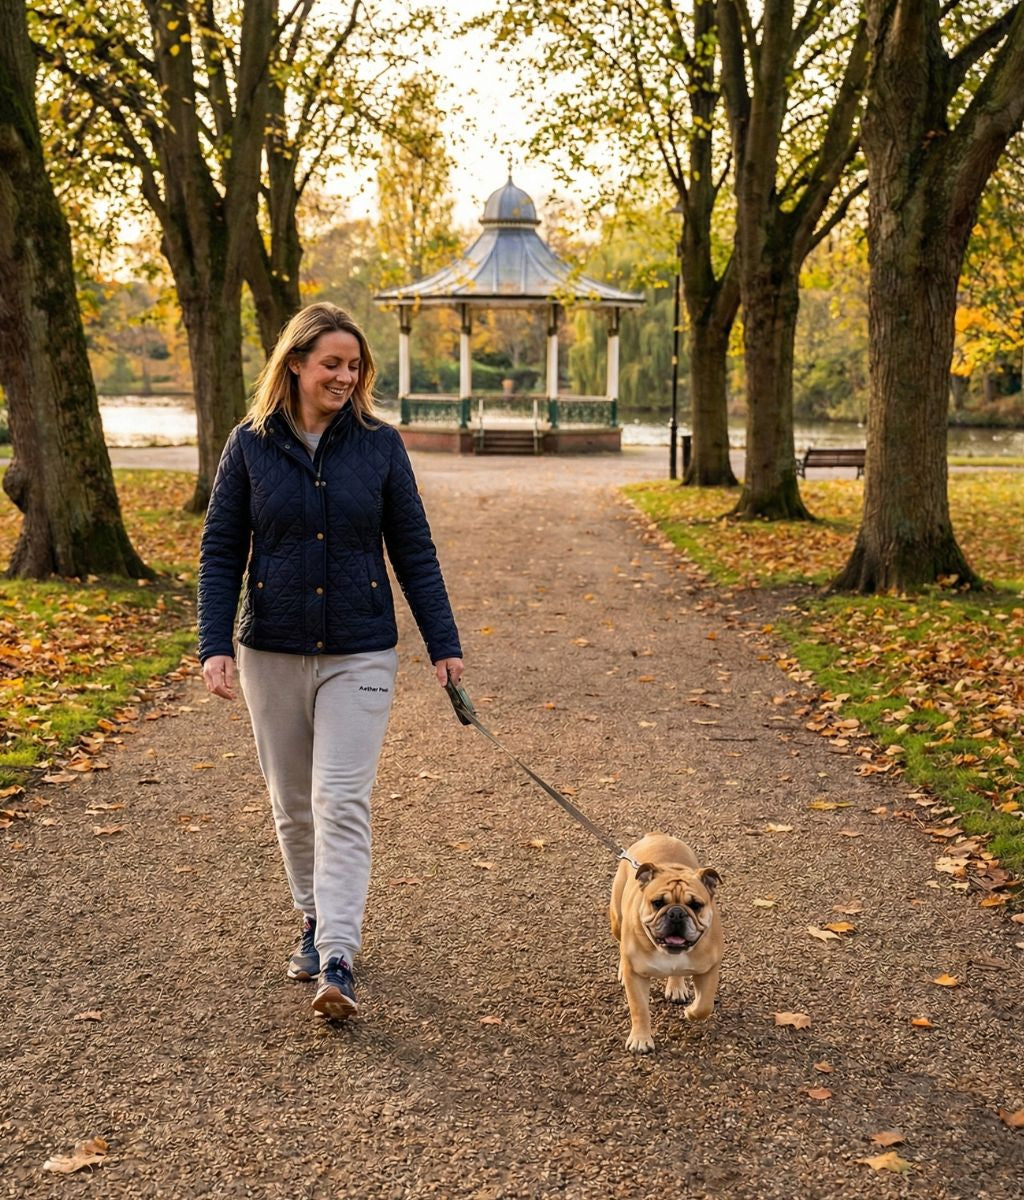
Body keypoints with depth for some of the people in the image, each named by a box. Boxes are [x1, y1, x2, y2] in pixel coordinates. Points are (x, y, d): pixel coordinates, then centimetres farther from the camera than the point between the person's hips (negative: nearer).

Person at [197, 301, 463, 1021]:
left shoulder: (380, 444, -2)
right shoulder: (251, 445, -1)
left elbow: (414, 550, 2)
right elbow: (221, 552, 1)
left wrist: (444, 643, 0)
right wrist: (217, 645, -9)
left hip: (360, 655, -2)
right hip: (273, 653, 2)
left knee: (342, 805, -8)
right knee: (293, 802, 13)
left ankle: (337, 961, -9)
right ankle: (317, 918, 33)